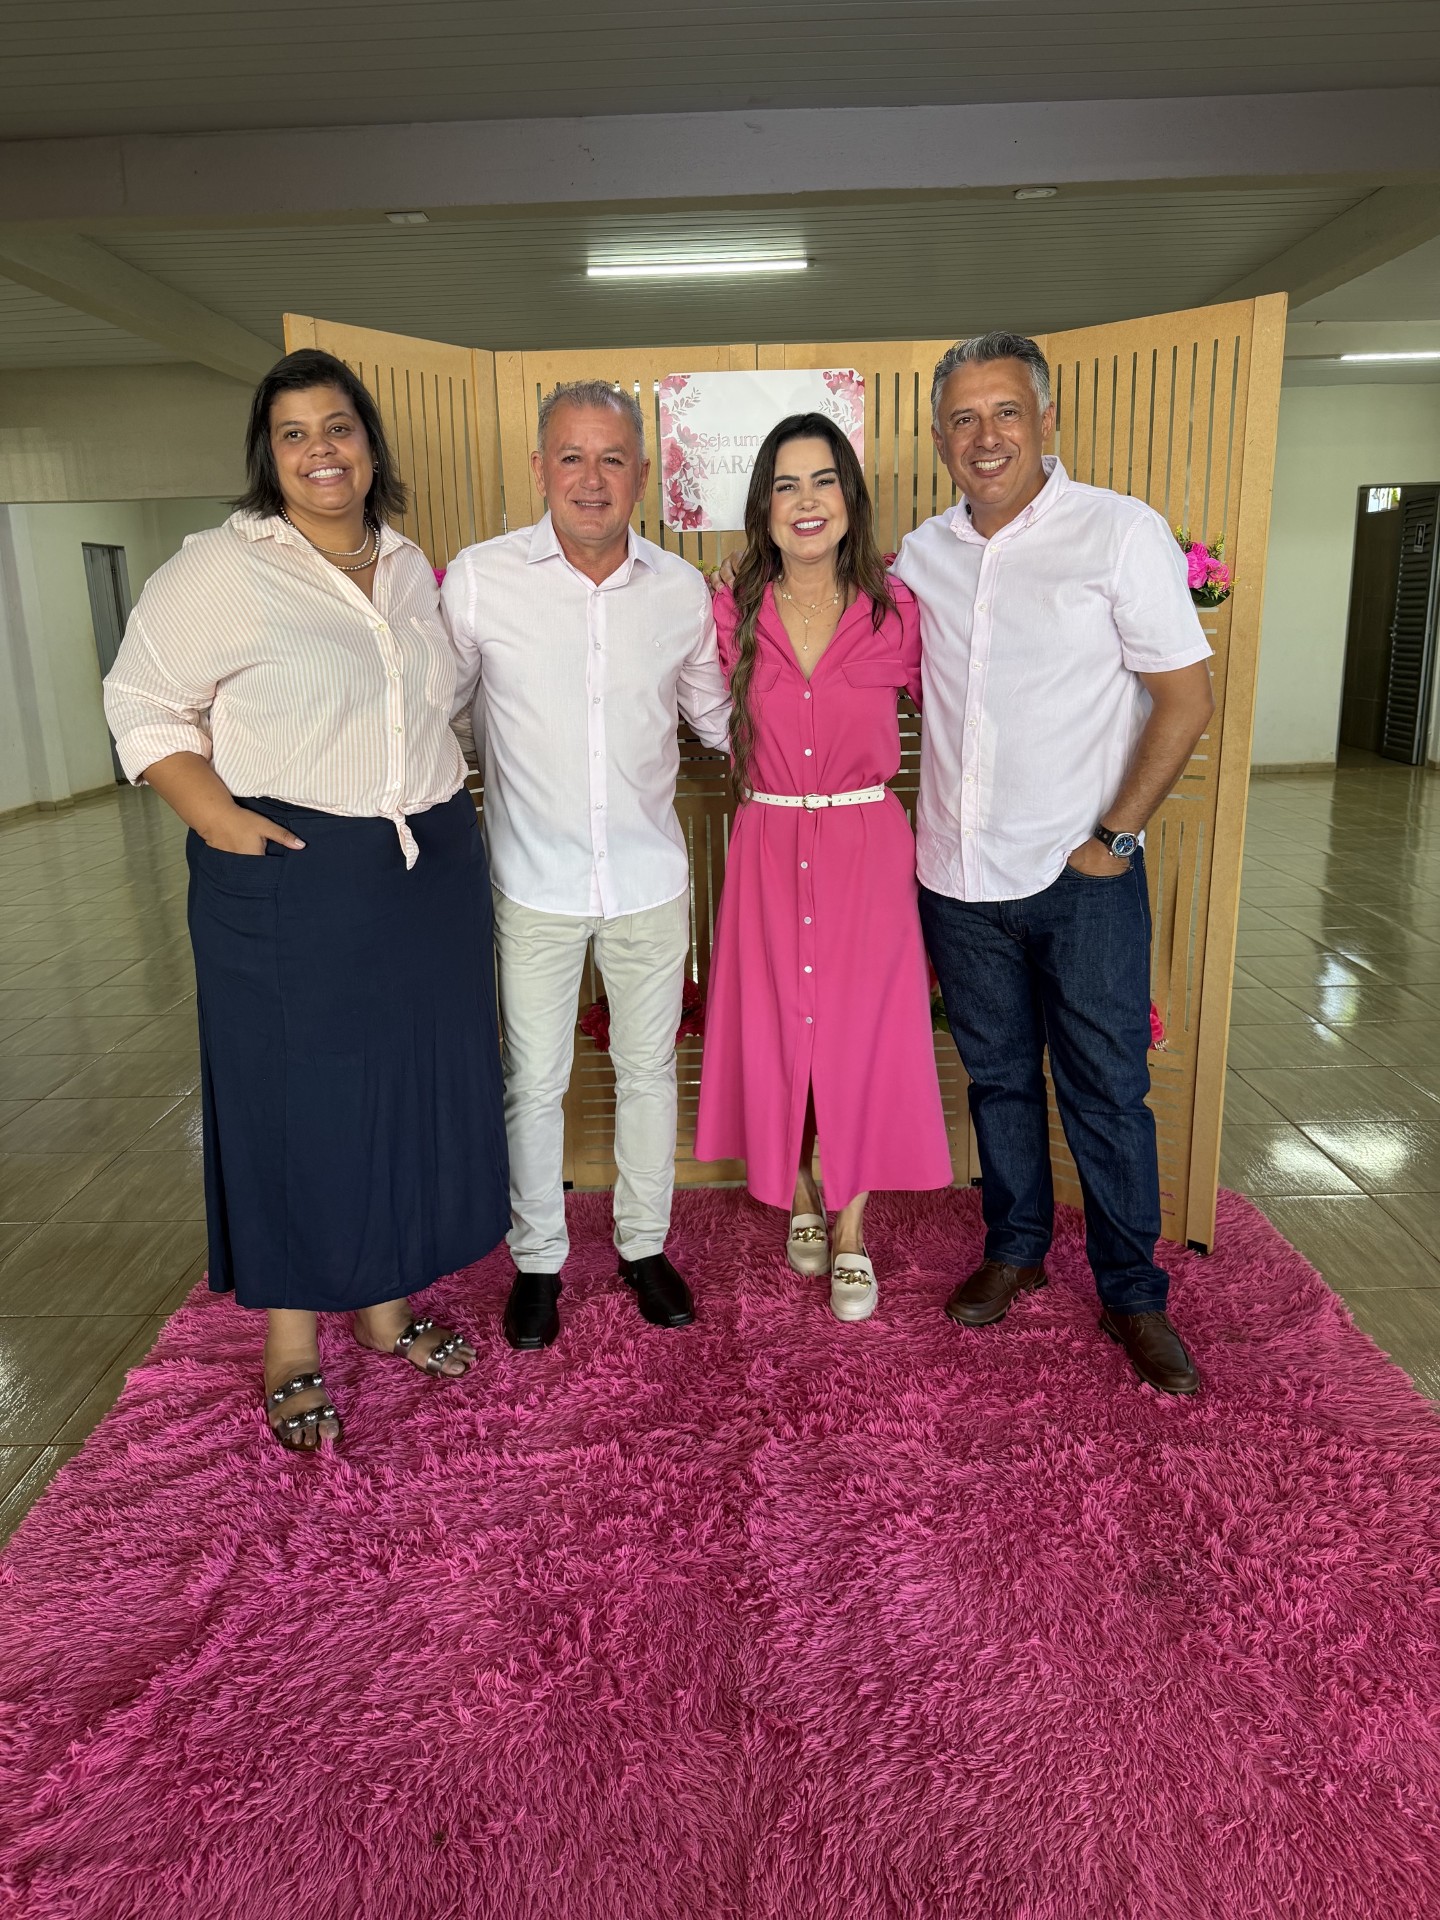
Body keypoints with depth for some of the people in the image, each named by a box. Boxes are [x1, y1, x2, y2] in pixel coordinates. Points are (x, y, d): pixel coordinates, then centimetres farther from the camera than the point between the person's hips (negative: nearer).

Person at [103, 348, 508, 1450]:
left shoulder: (410, 566, 12)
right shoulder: (220, 569, -6)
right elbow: (143, 703, -4)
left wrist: (443, 794, 9)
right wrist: (216, 814, -17)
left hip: (430, 872, 6)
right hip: (289, 880, -5)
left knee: (412, 1084, 12)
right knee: (296, 1096, 3)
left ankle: (387, 1301, 31)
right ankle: (292, 1339, 22)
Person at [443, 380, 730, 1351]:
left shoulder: (683, 589, 0)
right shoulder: (478, 578, -8)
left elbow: (717, 717, 14)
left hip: (651, 878, 2)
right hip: (535, 880, -2)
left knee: (649, 1068, 14)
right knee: (534, 1080, 9)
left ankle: (645, 1245, 34)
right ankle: (538, 1259, 30)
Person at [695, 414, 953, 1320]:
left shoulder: (896, 611, -4)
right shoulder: (733, 612, -2)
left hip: (867, 848, -1)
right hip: (768, 850, 1)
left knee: (860, 1035, 5)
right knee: (774, 1030, 9)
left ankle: (851, 1232, 24)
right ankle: (802, 1201, 35)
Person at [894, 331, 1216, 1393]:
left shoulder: (1122, 531, -8)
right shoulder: (920, 554, 5)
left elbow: (1187, 696, -7)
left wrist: (1114, 836, -11)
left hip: (1083, 878, -4)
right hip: (960, 876, 4)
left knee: (1107, 1092, 5)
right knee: (998, 1075, 17)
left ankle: (1135, 1297, 23)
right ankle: (1016, 1249, 36)